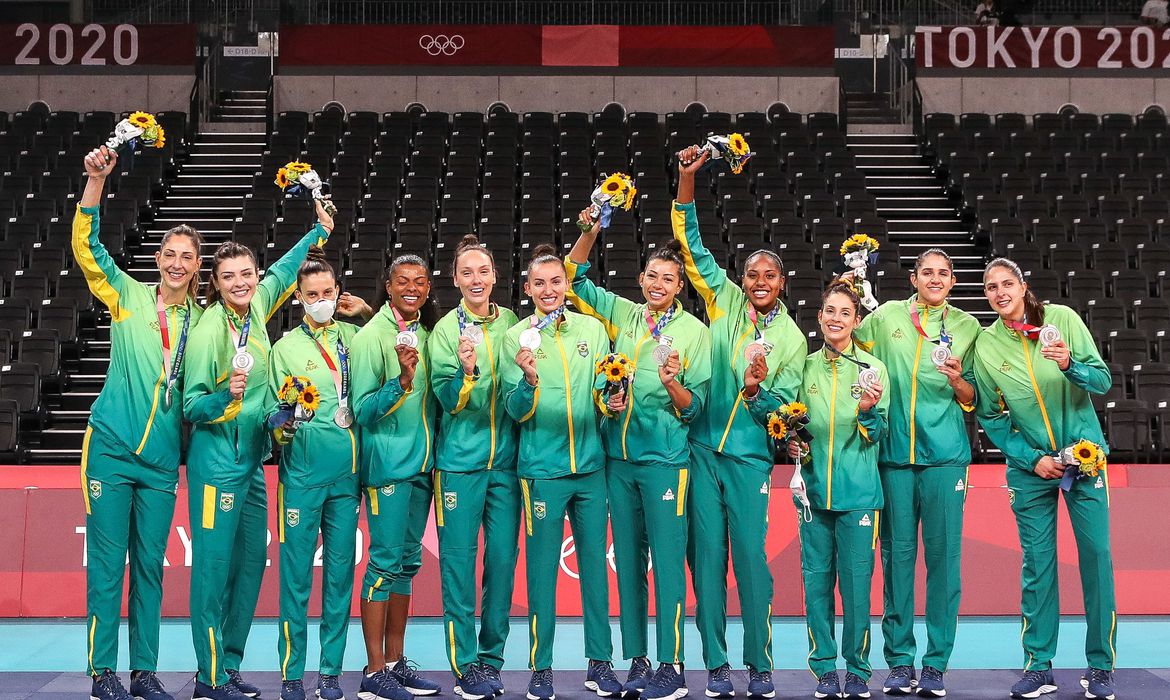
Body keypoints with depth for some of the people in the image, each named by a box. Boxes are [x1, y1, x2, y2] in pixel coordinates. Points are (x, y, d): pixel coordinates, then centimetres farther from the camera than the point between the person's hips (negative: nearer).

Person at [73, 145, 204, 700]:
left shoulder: (201, 319, 7)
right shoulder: (127, 296, 1)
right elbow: (86, 245, -6)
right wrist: (96, 179, -19)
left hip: (162, 456, 3)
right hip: (112, 446, -2)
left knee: (150, 564, 8)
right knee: (107, 561, -1)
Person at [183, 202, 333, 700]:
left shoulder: (256, 309, 5)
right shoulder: (208, 332, -13)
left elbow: (282, 271, 25)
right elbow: (192, 407, -11)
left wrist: (319, 230, 32)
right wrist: (227, 394, -29)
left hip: (252, 458, 8)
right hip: (217, 461, -8)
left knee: (251, 562, 10)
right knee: (214, 565, -4)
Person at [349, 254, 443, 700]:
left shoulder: (426, 332, 10)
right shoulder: (371, 337, -10)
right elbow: (363, 410, -13)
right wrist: (401, 380, -27)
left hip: (422, 462, 7)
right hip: (387, 463, -7)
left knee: (408, 561, 11)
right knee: (385, 560, -5)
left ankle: (395, 661, 19)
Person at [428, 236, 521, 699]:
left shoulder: (513, 324, 6)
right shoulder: (446, 330, -3)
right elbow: (449, 400, -11)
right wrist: (466, 370, -27)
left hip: (506, 458, 3)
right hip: (460, 461, -3)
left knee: (503, 556, 5)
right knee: (459, 558, 0)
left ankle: (492, 656, 18)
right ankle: (465, 662, 9)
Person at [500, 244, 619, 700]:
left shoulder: (593, 329, 6)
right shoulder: (516, 338, -3)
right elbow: (515, 411, -7)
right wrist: (529, 382, -26)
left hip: (591, 465, 3)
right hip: (542, 469, -3)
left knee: (595, 563, 8)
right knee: (542, 568, 2)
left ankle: (600, 663, 18)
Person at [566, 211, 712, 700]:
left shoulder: (694, 331, 0)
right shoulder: (623, 314, 9)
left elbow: (694, 408, -2)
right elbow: (573, 278, 16)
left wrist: (672, 384, -22)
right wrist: (591, 231, 2)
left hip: (665, 458, -4)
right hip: (619, 455, 4)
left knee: (667, 560, -5)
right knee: (627, 560, 8)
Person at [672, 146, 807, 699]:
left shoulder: (791, 338, 3)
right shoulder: (724, 301, 5)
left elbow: (785, 406, 2)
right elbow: (691, 245, 3)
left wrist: (759, 382, -19)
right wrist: (687, 180, -7)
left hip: (749, 455, -1)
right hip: (701, 446, 1)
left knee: (751, 555, -4)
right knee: (707, 553, 2)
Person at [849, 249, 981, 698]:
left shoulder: (967, 327, 8)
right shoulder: (887, 316, 9)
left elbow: (972, 401, 9)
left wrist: (958, 381, -12)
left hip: (945, 453, -1)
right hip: (894, 450, 1)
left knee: (943, 553, -2)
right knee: (897, 552, 3)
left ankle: (936, 664, 6)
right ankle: (900, 660, 11)